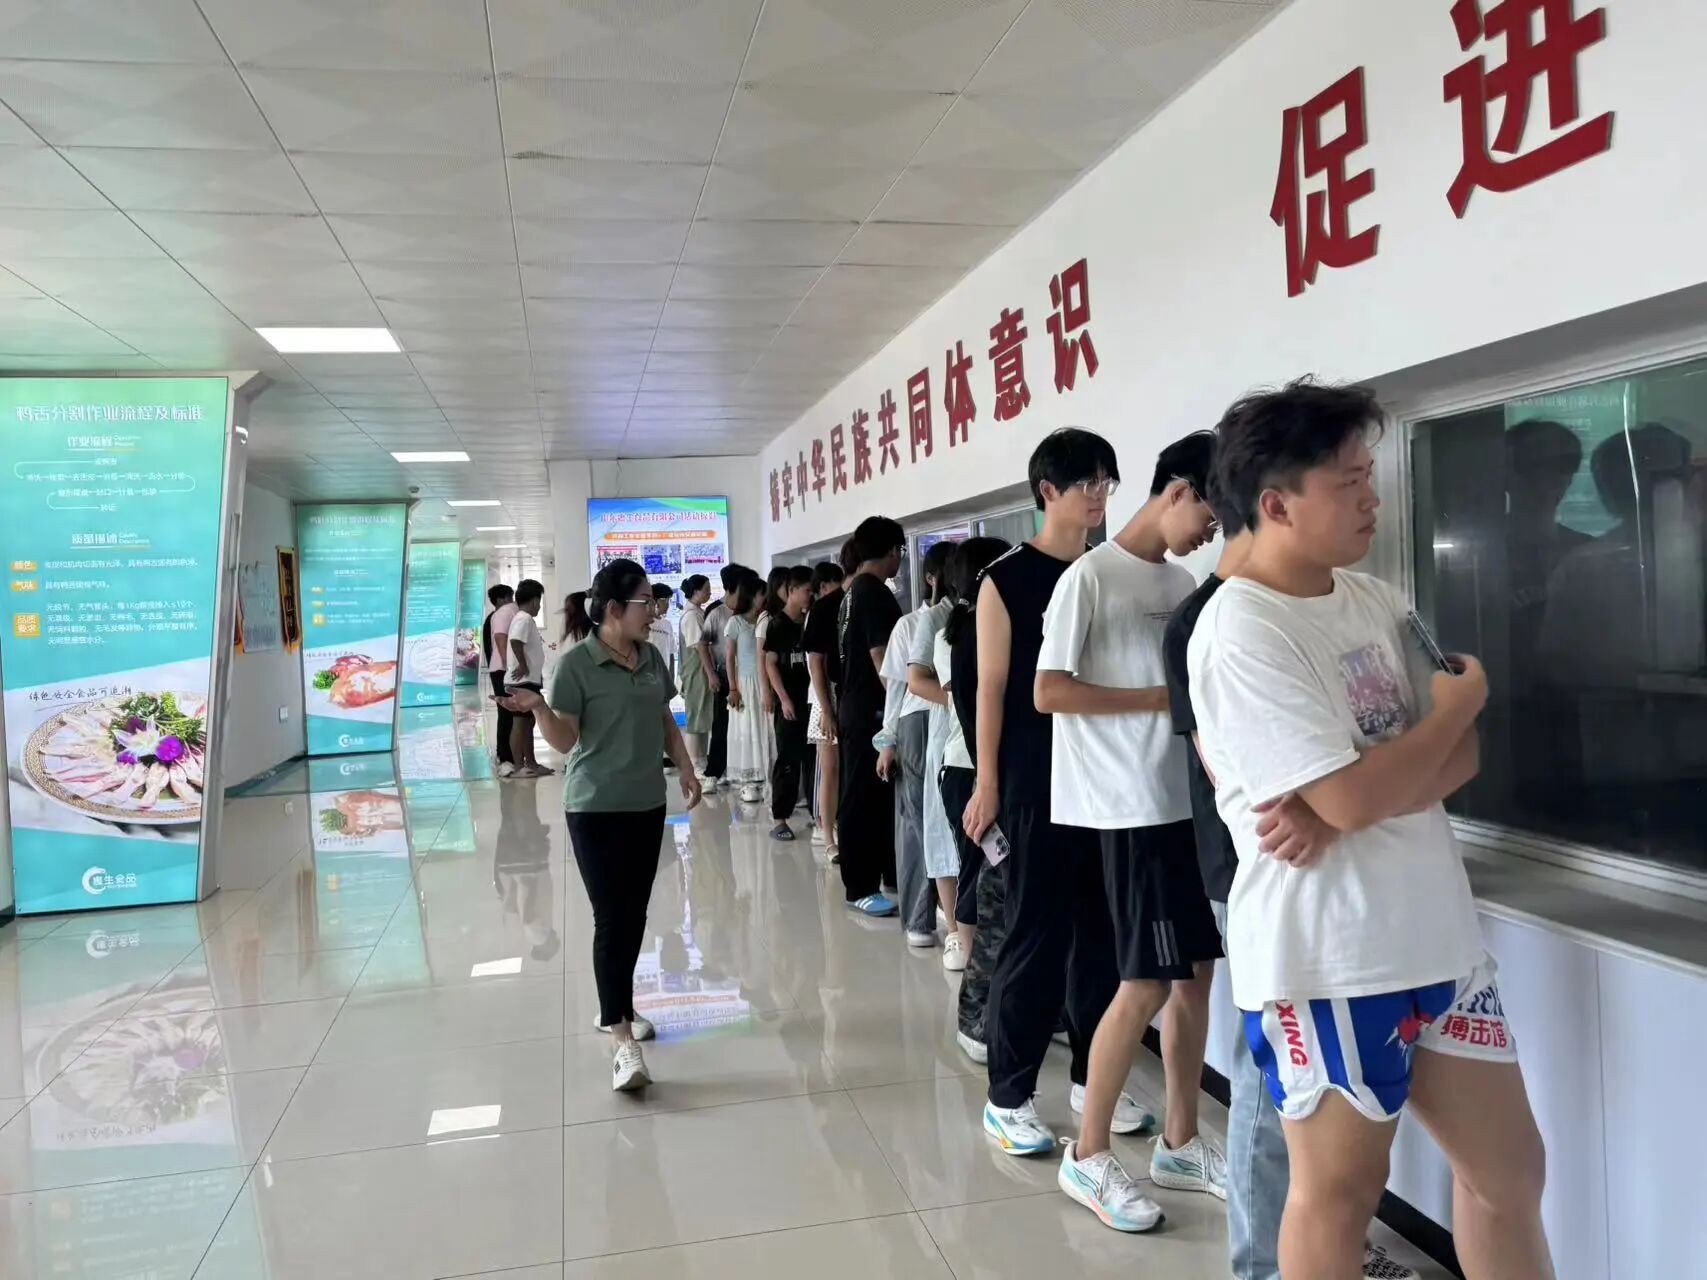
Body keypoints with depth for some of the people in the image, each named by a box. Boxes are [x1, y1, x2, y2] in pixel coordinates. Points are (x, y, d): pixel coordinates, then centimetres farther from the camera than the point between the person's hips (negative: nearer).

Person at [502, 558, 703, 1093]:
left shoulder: (652, 658, 6)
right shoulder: (576, 664, -13)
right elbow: (565, 739, -11)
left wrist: (685, 769, 5)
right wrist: (538, 708, -29)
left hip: (648, 805, 6)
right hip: (596, 808, -6)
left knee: (635, 915, 13)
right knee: (612, 919, -8)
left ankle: (616, 1009, 31)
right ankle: (624, 1044, -7)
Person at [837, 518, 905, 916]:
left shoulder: (852, 591, 13)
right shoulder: (876, 593, -16)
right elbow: (882, 660, -20)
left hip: (855, 705, 10)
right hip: (871, 710, -10)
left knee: (877, 793, 15)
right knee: (863, 797, -3)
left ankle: (888, 875, 25)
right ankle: (859, 888, 4)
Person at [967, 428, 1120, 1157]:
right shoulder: (1006, 580, -5)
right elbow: (992, 689, -6)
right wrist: (987, 784, -9)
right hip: (1036, 784, -5)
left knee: (1102, 932, 11)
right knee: (1036, 937, 0)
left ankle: (1092, 1077, 27)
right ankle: (1007, 1096, 13)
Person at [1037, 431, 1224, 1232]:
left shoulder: (1182, 584, 13)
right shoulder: (1090, 576, -10)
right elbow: (1050, 694, -15)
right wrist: (1163, 698, -16)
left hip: (1188, 798, 8)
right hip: (1131, 806, -8)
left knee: (1196, 970, 11)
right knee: (1147, 981, -3)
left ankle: (1180, 1144, 26)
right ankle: (1088, 1155, 13)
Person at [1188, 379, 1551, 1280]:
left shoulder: (1371, 597, 8)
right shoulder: (1239, 631, -18)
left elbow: (1459, 757, 6)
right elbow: (1357, 796, -23)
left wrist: (1337, 808, -14)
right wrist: (1462, 700, -6)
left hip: (1432, 931, 8)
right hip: (1323, 954, -7)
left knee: (1510, 1170, 17)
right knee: (1339, 1186, 9)